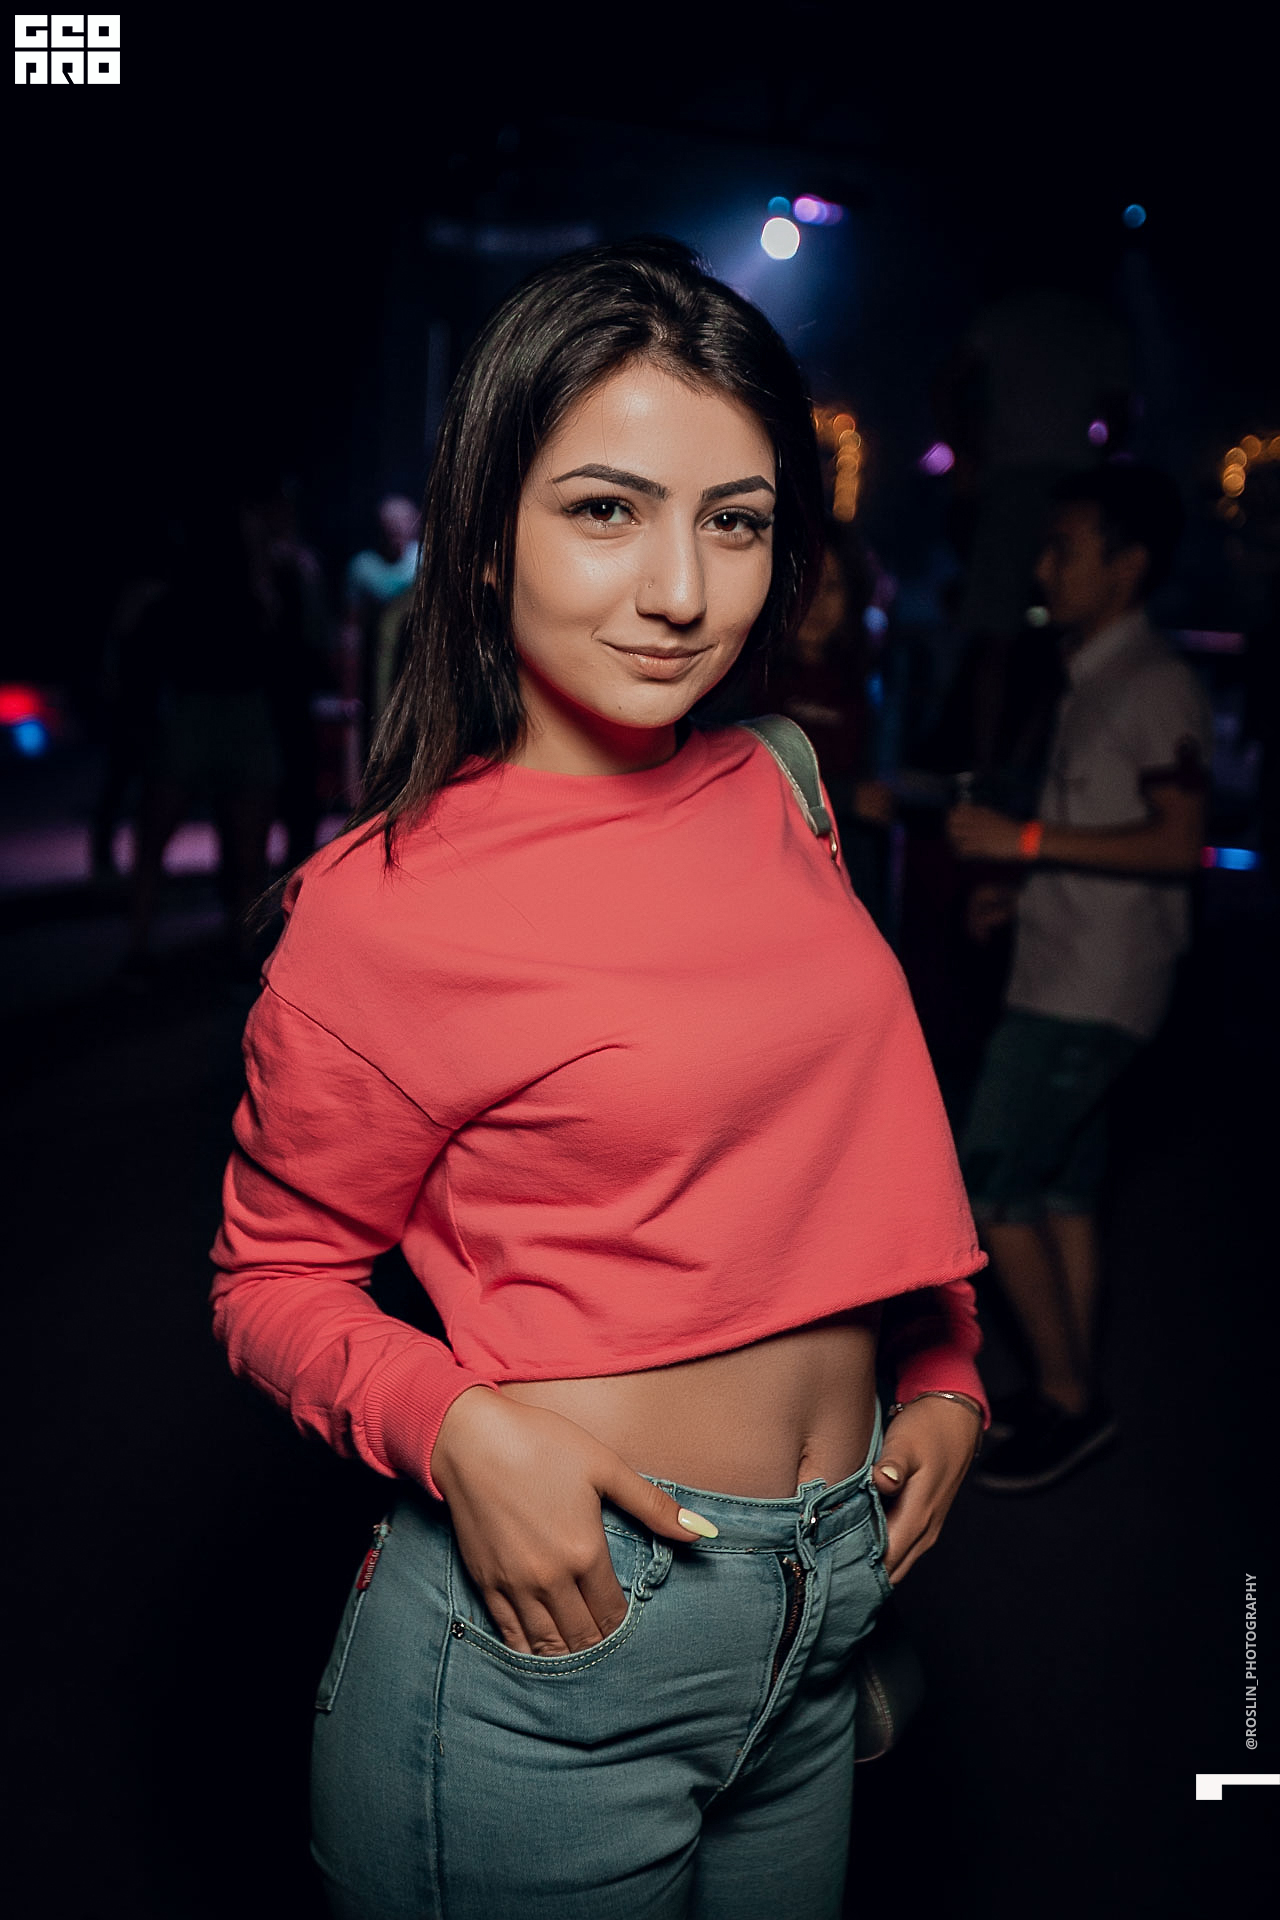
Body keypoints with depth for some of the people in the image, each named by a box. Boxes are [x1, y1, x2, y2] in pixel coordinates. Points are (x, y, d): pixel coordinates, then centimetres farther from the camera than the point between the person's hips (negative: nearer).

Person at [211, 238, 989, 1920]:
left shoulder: (768, 792, -1)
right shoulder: (386, 902, -17)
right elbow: (273, 1279, -7)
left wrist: (940, 1380, 5)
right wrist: (462, 1430, -23)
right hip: (555, 1626, -5)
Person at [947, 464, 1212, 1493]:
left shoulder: (1155, 685, -13)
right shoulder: (1095, 682, 16)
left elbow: (1178, 843, -21)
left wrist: (1025, 840, -21)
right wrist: (1022, 895, 13)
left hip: (1093, 991, -10)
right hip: (1064, 975, 10)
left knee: (994, 1187, -7)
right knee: (1062, 1189, 13)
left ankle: (1066, 1399, 6)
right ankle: (1072, 1397, 23)